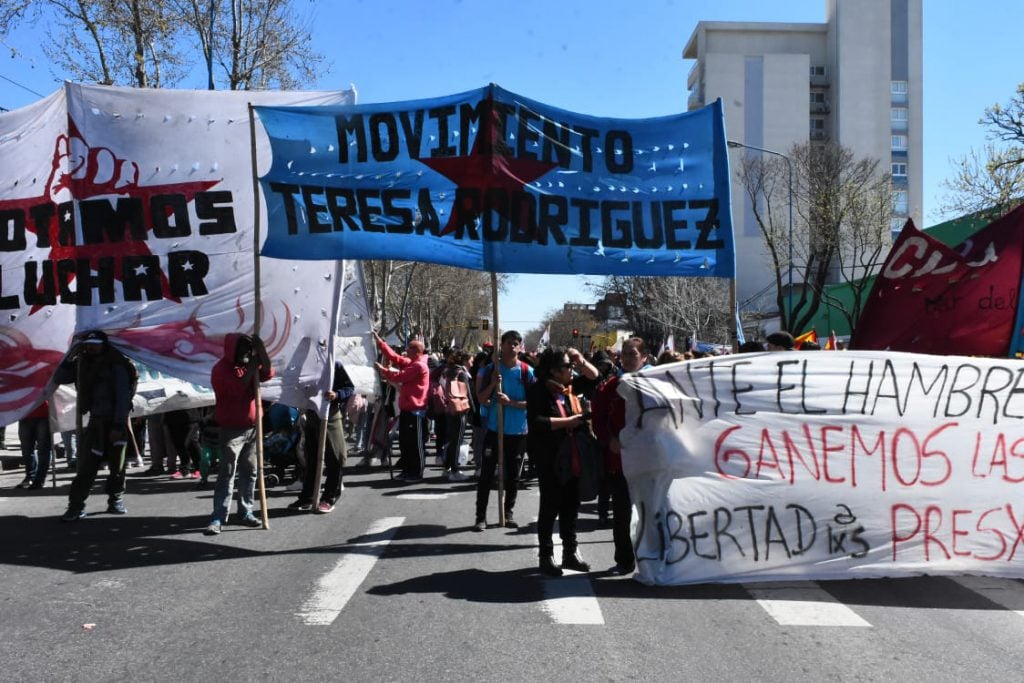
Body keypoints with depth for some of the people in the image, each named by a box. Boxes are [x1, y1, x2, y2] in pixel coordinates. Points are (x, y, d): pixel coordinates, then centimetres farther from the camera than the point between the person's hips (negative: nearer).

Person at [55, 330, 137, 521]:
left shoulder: (115, 365, -8)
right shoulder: (83, 363, 10)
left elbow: (123, 397, -12)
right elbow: (58, 379, 12)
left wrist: (118, 426, -18)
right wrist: (70, 358, -3)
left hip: (115, 422, -4)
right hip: (96, 421, 4)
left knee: (117, 464, 4)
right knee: (87, 465, -3)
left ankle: (116, 500, 18)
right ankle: (76, 505, -2)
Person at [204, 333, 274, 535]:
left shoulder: (250, 365, 11)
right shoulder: (221, 369, -12)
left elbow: (268, 373, -4)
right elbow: (239, 387, -24)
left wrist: (260, 349, -12)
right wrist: (252, 366, -18)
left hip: (252, 427, 7)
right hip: (232, 430, -7)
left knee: (249, 471, 10)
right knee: (227, 473, -9)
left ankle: (246, 512, 17)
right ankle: (218, 518, -9)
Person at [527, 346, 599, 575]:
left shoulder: (569, 387, 9)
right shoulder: (538, 391, -12)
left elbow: (594, 376, 21)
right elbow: (536, 422, -23)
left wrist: (581, 361, 3)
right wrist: (568, 421, -21)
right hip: (550, 459, -7)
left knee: (571, 506, 14)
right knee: (550, 507, 2)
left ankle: (570, 552, 26)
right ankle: (546, 556, 13)